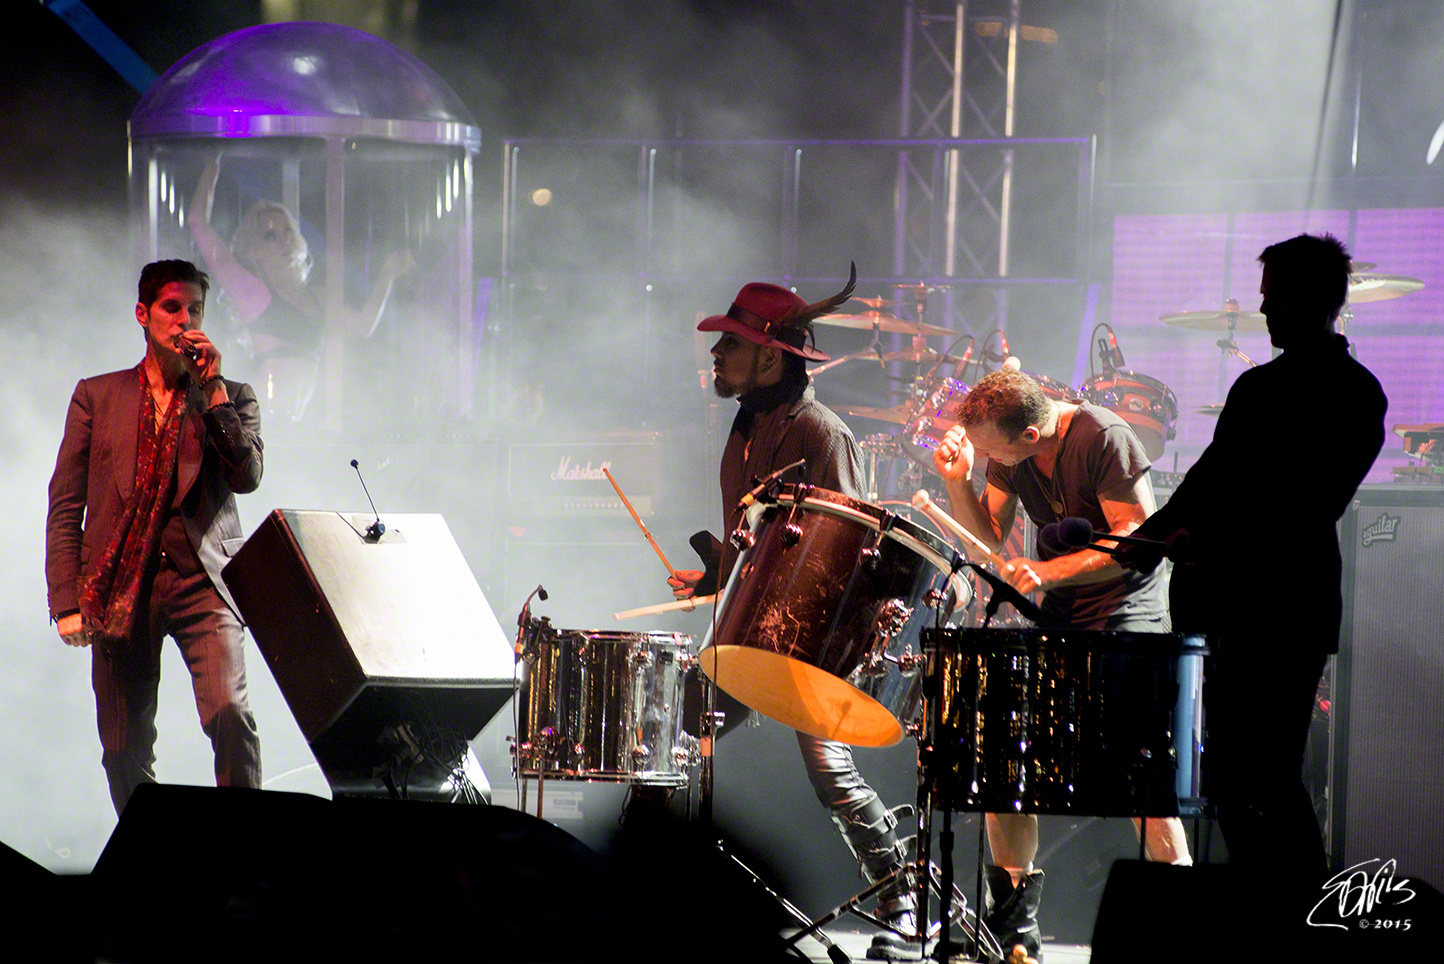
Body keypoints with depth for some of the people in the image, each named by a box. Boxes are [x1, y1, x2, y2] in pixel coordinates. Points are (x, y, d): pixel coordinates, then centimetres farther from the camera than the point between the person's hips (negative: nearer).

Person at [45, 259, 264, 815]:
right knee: (125, 750, 1)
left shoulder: (232, 398, 14)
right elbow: (65, 508, 10)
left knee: (229, 715, -22)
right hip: (121, 587, 1)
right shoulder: (97, 395, 13)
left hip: (203, 581, -1)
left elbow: (247, 476, -4)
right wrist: (67, 602, 1)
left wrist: (212, 389, -5)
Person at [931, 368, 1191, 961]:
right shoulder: (1007, 453, 1)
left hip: (1127, 617, -7)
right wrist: (957, 482, -12)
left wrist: (1048, 572, -26)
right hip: (1057, 620, 7)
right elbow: (987, 541, 5)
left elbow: (1141, 540, -20)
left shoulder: (1103, 439, -20)